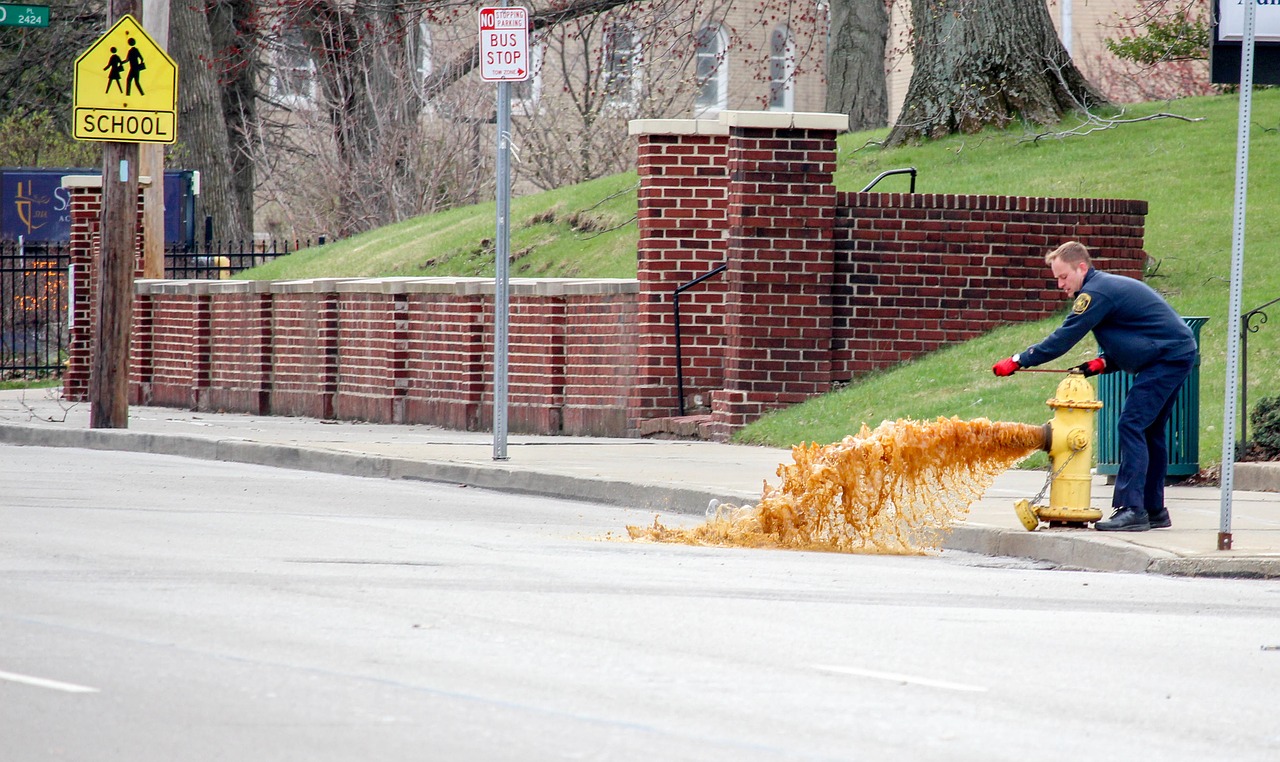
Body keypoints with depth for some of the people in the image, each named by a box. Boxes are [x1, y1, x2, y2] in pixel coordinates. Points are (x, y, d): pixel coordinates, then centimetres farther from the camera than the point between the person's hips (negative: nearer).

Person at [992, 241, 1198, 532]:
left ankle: (1132, 509, -19)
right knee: (1149, 431, 14)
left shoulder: (1096, 294, -15)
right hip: (1177, 357, 11)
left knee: (1132, 426, -14)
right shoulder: (1107, 286, 18)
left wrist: (1017, 362, -10)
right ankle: (1153, 511, 19)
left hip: (1168, 358, -11)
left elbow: (1063, 339, -15)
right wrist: (1103, 363, 5)